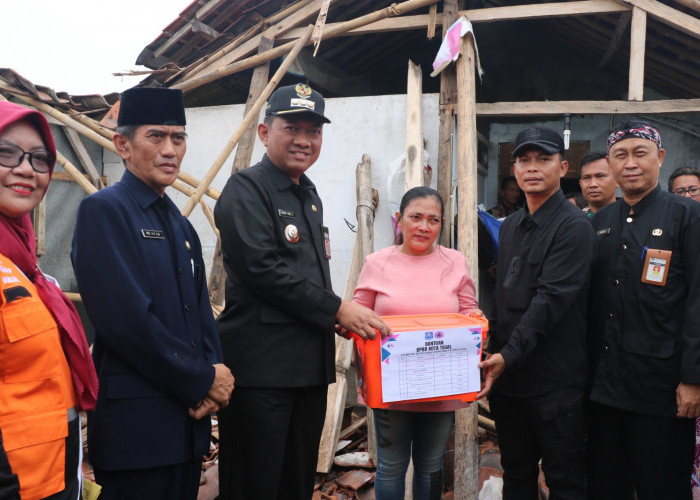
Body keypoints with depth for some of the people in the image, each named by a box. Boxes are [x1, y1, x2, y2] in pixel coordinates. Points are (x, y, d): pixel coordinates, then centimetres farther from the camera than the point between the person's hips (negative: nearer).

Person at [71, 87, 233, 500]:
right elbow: (126, 319, -19)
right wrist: (203, 380, -12)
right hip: (137, 424, -7)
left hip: (189, 415, 7)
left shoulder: (180, 224, 14)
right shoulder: (103, 210, -10)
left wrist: (214, 373, -5)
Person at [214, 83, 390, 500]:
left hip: (311, 365, 8)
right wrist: (337, 309, -16)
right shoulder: (246, 189, -9)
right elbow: (262, 269, -20)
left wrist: (342, 320, 8)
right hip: (261, 367, -8)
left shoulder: (309, 195, 17)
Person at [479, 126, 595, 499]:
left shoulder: (574, 227, -11)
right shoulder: (510, 227, 13)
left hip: (555, 382, -7)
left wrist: (509, 355, -25)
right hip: (506, 376, 7)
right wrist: (494, 355, 13)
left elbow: (551, 299, -20)